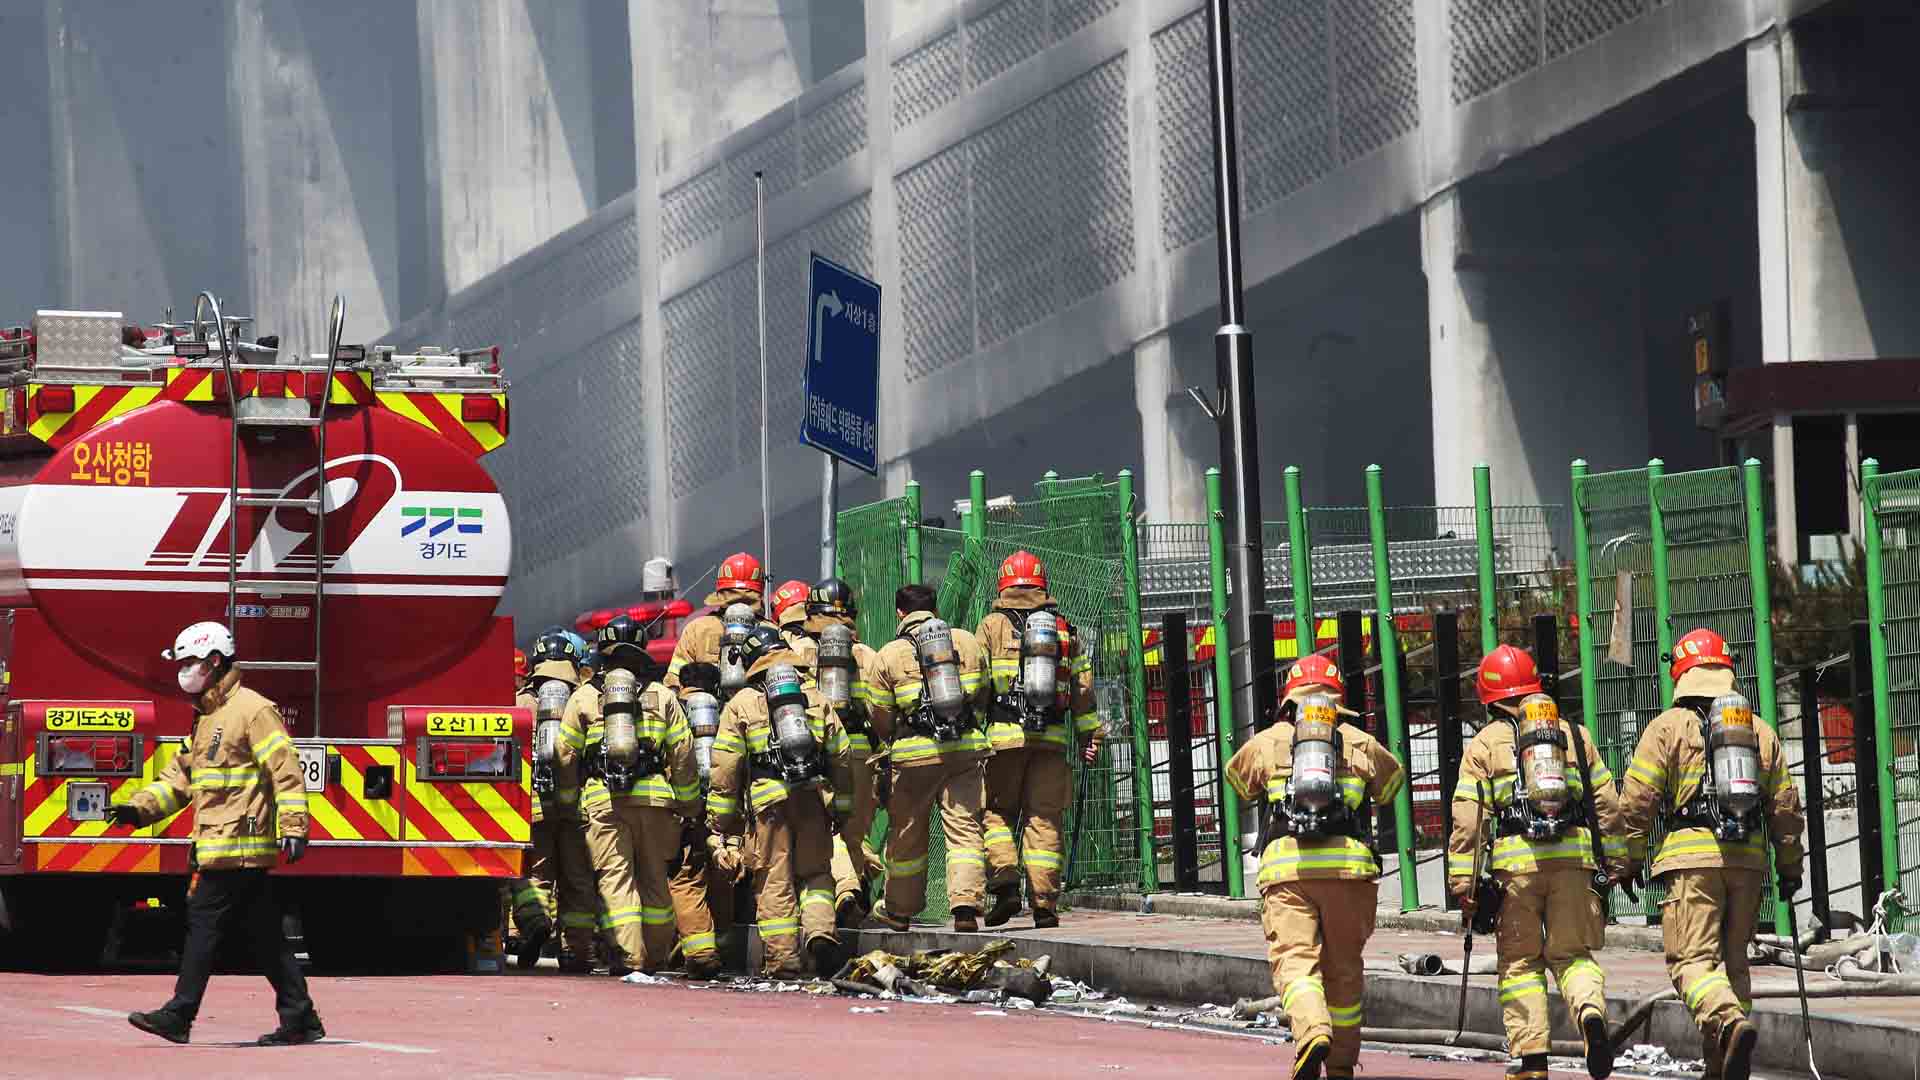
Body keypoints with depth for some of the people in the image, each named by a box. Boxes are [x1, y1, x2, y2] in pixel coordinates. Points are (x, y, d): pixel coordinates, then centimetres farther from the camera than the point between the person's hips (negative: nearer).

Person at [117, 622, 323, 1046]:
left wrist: (293, 828, -21)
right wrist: (140, 807, 12)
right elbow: (181, 776, 25)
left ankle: (180, 1015, -5)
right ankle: (300, 1020, 9)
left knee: (204, 925, -7)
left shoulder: (252, 710, -9)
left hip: (234, 846, -10)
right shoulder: (208, 717, 21)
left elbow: (286, 772, -15)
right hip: (216, 845, 10)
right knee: (266, 935, 8)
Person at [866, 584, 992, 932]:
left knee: (907, 837, 13)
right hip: (967, 747, 1)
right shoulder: (967, 642, 8)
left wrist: (892, 741, 26)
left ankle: (899, 910, 27)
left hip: (915, 754, -1)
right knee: (965, 829, 0)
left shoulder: (889, 655, 0)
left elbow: (881, 717, 5)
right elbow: (982, 697, 16)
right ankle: (967, 906, -17)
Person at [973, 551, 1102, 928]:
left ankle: (1005, 884, -9)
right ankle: (1045, 905, 0)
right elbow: (1082, 687, 13)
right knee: (1045, 819, 3)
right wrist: (1089, 735, 16)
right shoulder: (1063, 628, 12)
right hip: (1052, 737, 2)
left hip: (1005, 735, -2)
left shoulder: (993, 626, 3)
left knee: (998, 812, 9)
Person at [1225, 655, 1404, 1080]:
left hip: (1285, 865, -1)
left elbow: (1237, 778, 35)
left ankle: (1312, 1031, -35)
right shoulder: (1360, 743, 16)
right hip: (1349, 865, 1)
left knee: (1294, 960, -8)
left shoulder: (1267, 742, 14)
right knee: (1343, 967, 12)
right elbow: (1393, 779, 36)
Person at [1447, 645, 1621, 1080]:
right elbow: (1607, 804, 14)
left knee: (1521, 962, 8)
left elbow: (1467, 819, 0)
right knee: (1571, 954, 9)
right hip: (1573, 857, 2)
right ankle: (1592, 1013, -22)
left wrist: (1462, 883, 1)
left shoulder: (1484, 744, 7)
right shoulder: (1575, 735, 16)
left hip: (1516, 860, -2)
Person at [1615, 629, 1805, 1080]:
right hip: (1749, 857, 5)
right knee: (1733, 960, 15)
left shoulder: (1668, 727, 1)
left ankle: (1731, 1024, -36)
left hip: (1692, 856, -5)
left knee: (1692, 959, -8)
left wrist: (1627, 861, 5)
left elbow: (1636, 801, -4)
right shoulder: (1761, 730, 14)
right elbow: (1786, 806, 15)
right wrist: (1789, 866, 24)